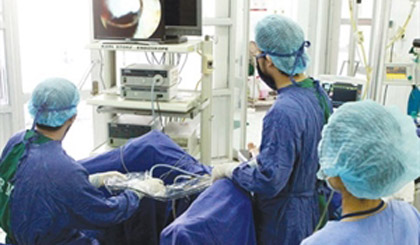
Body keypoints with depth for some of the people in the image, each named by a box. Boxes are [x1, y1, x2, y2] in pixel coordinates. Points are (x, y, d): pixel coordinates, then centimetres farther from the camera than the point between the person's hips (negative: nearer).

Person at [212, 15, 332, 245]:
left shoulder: (284, 112, -29)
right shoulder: (318, 93, -1)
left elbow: (269, 181, -29)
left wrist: (229, 170, -14)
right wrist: (261, 159, 10)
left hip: (285, 224, -8)